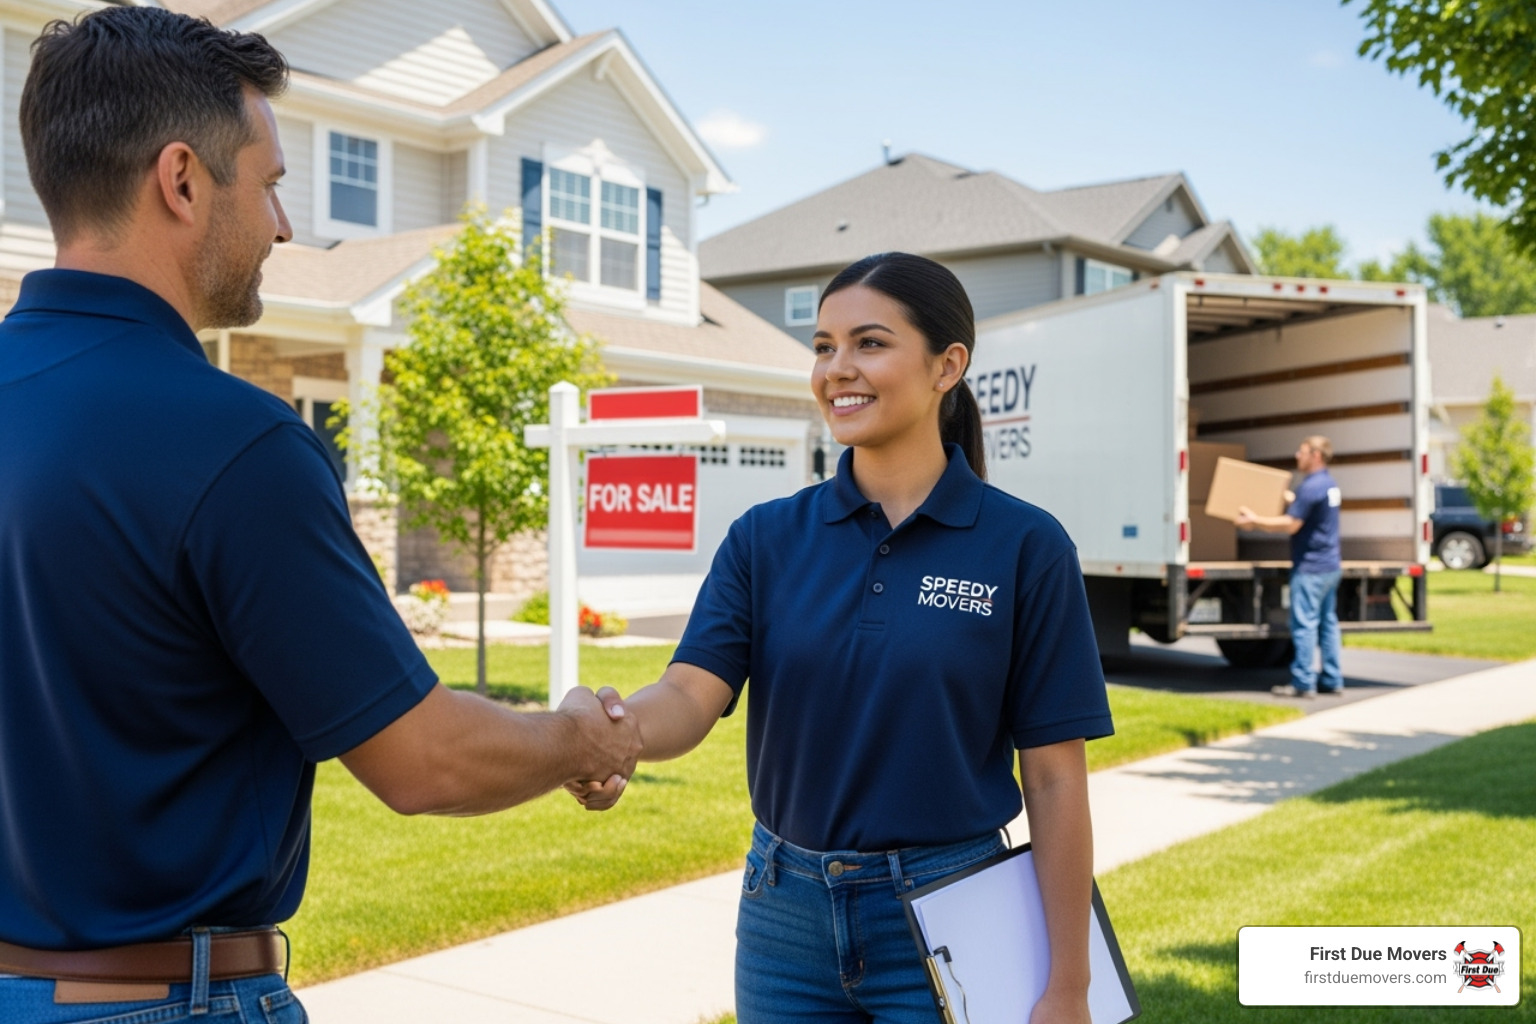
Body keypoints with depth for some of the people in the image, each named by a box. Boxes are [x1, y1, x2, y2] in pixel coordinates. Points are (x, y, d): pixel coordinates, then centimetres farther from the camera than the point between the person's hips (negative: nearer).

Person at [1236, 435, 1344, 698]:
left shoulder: (1311, 486, -17)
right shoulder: (1330, 484, 13)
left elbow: (1290, 524, -18)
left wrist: (1254, 521, -10)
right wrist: (1288, 497, 36)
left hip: (1310, 568, -10)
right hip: (1330, 565, 10)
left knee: (1304, 624, -7)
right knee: (1328, 622, 12)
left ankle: (1303, 683, -5)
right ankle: (1332, 680, 15)